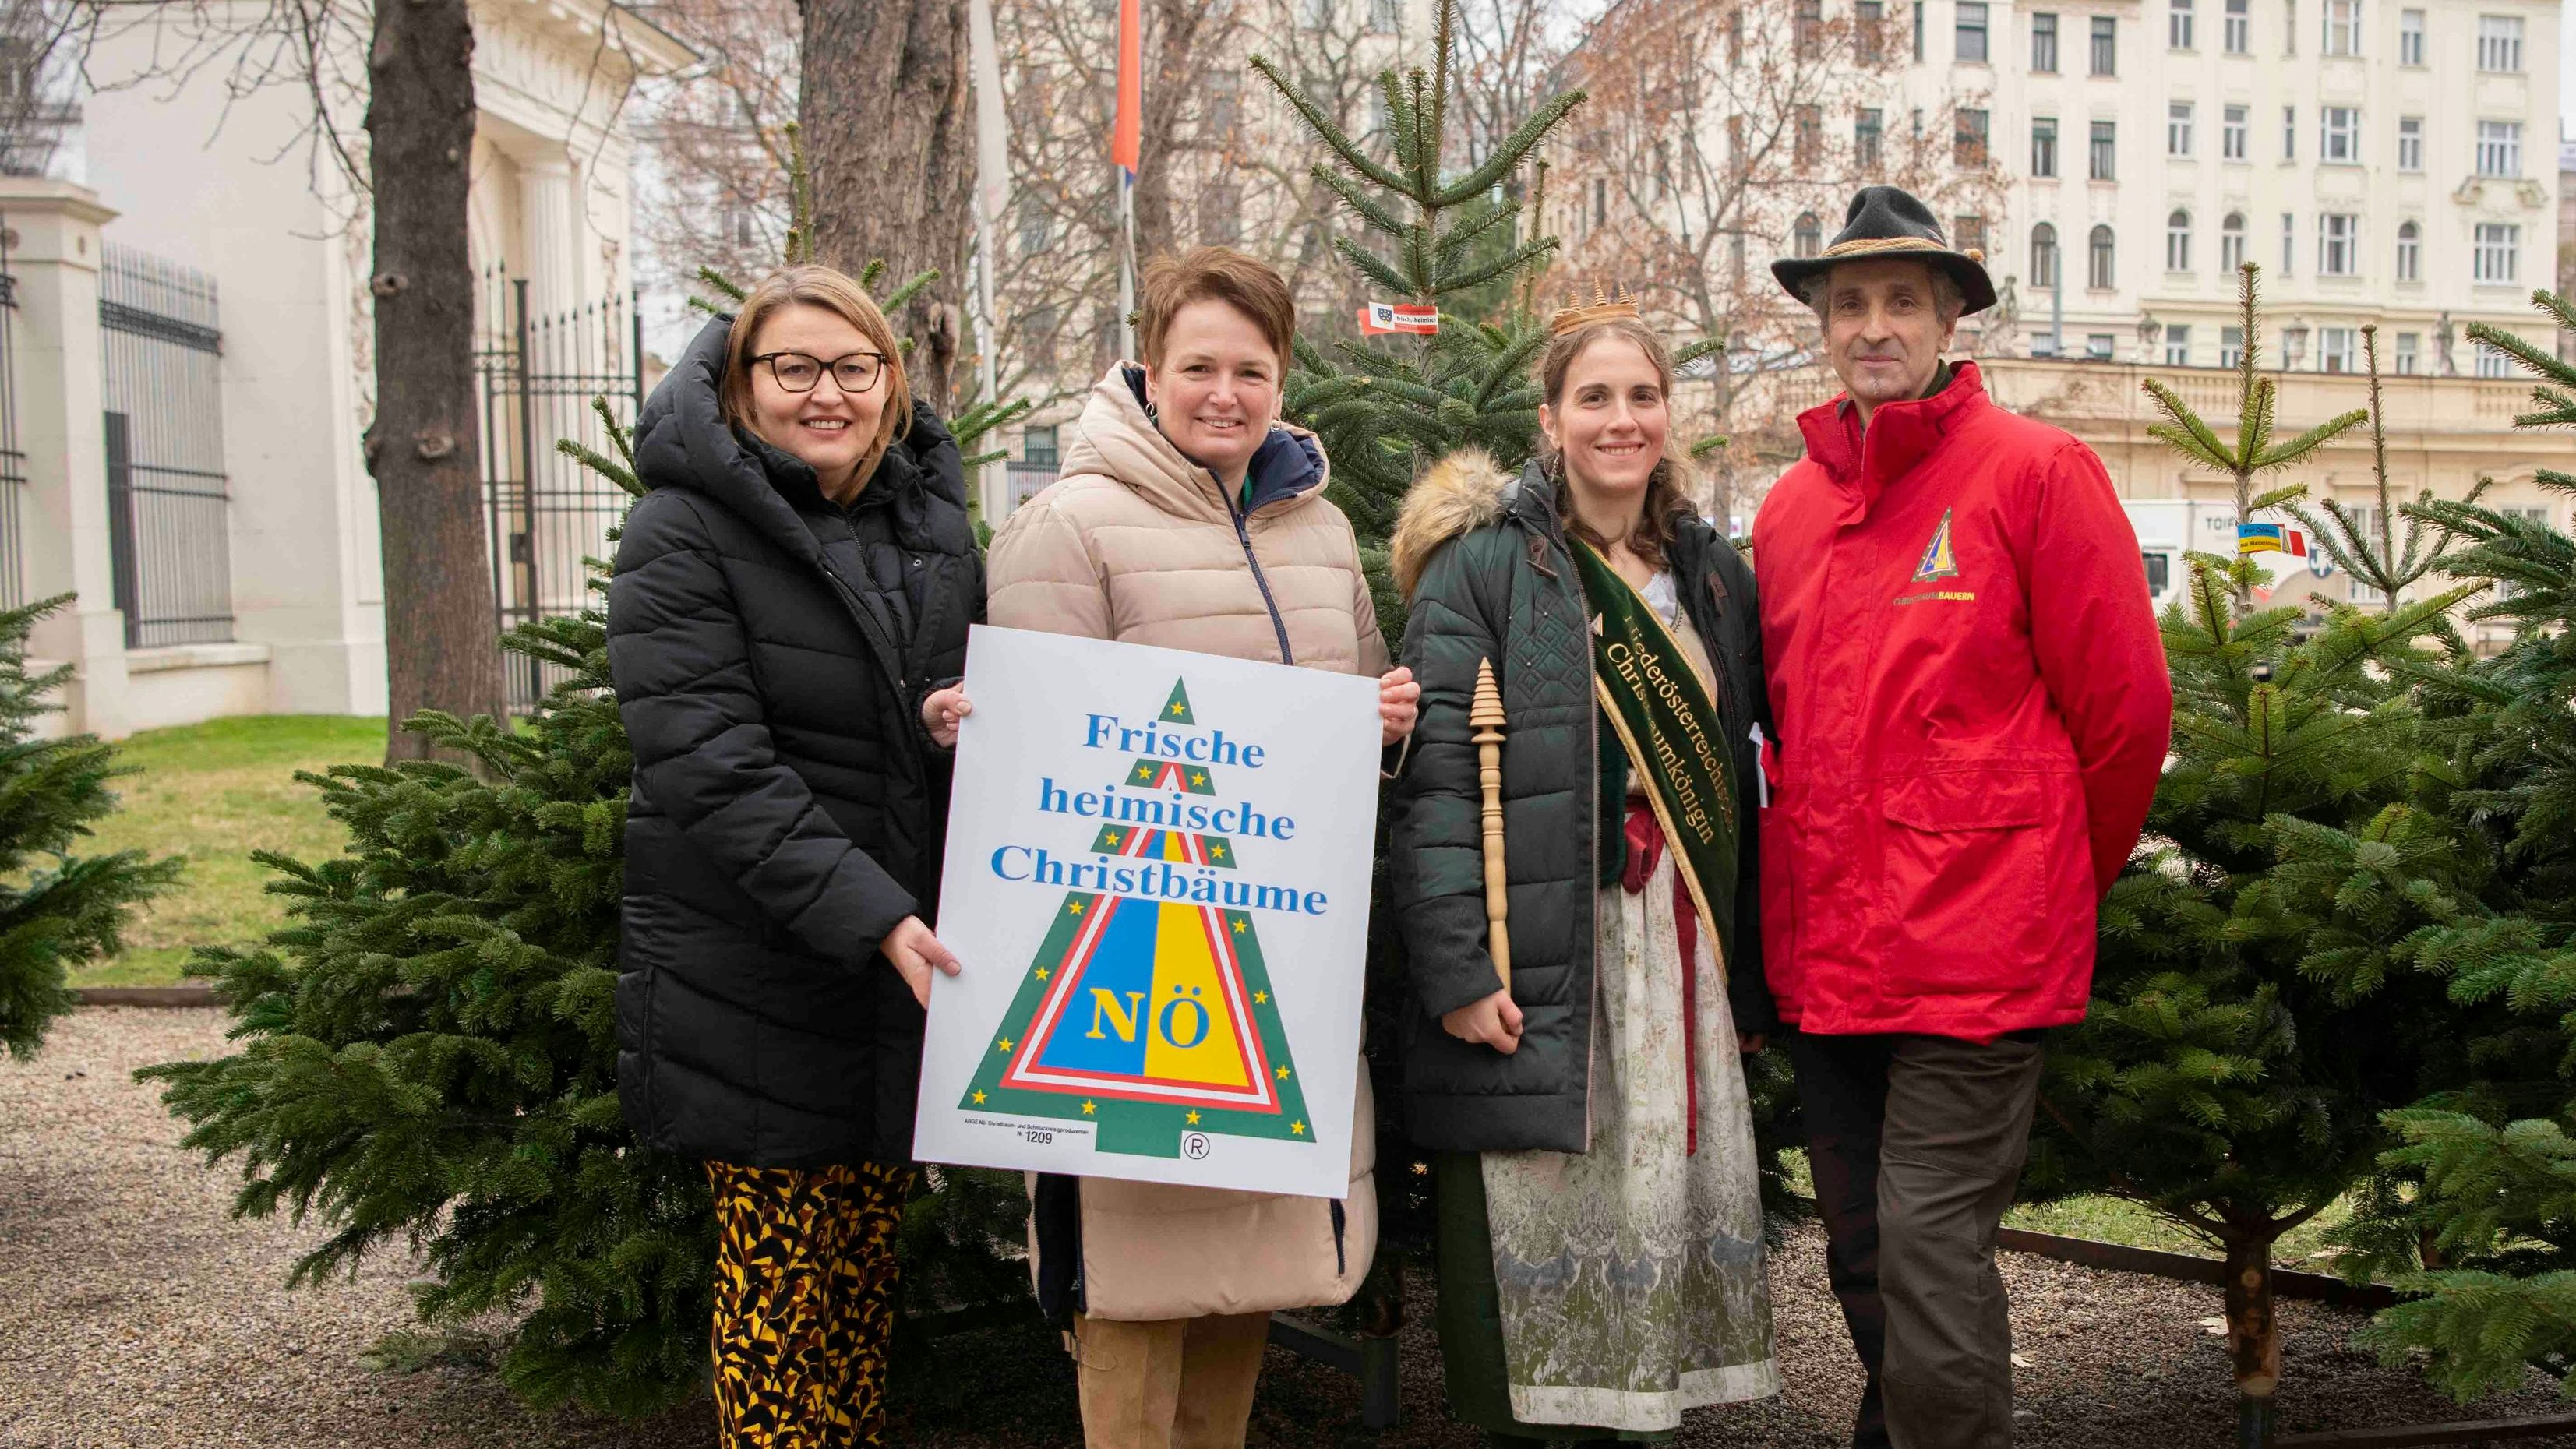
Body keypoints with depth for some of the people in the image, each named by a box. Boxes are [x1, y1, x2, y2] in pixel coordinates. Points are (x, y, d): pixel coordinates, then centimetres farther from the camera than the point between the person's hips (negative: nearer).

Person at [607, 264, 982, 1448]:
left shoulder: (933, 523, 10)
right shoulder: (682, 534, -9)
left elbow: (966, 694, 22)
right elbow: (711, 771, -17)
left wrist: (973, 722, -5)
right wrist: (871, 918, -26)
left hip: (908, 966, 6)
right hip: (757, 982, -5)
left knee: (866, 1276, 15)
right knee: (777, 1294, 2)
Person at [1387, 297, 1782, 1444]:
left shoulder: (1714, 575, 14)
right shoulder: (1483, 564, -3)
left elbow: (1735, 781, 16)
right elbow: (1435, 777, -10)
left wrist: (1749, 980, 13)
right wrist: (1456, 970, -17)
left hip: (1681, 962, 5)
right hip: (1538, 968, -5)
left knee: (1669, 1212, 8)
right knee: (1536, 1233, -1)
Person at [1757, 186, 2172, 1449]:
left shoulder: (2035, 471, -5)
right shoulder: (1789, 509, 12)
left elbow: (2124, 708, -3)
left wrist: (2051, 886, 5)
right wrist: (1806, 895, 15)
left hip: (1973, 952, -6)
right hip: (1824, 954, 6)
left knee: (1930, 1260, -6)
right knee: (1861, 1261, 16)